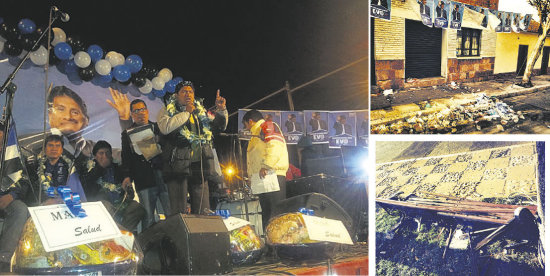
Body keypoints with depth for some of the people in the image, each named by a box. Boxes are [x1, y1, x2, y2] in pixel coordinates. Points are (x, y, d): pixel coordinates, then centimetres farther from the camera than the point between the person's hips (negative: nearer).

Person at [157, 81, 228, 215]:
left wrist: (221, 110, 5)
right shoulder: (167, 111, 9)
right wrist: (186, 113, -9)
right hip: (178, 165, -4)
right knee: (179, 212, -7)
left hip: (199, 165, 4)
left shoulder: (201, 112, 21)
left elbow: (220, 126, 23)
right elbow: (165, 127, -12)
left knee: (203, 211, 3)